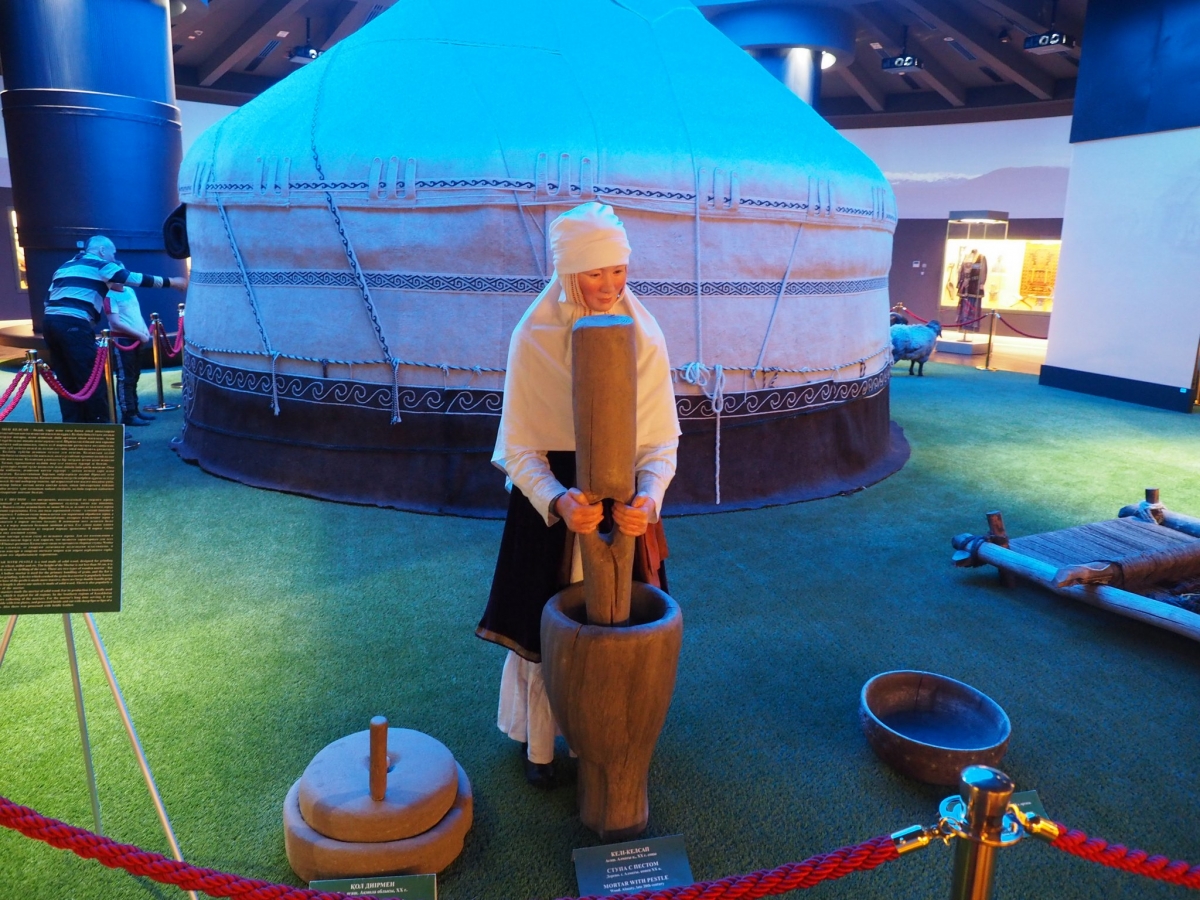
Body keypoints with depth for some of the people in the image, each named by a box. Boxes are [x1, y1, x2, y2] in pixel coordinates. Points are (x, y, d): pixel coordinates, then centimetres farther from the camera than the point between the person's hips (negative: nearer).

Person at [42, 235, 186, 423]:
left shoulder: (64, 267, 28)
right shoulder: (100, 265, 7)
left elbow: (48, 299, 22)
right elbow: (137, 279, 6)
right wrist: (171, 281, 13)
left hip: (50, 322, 8)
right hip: (73, 325, -8)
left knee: (68, 385, 11)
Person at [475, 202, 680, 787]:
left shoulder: (645, 336, -8)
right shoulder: (533, 338, -14)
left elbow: (661, 439, -7)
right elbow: (519, 449, -14)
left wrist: (649, 497, -26)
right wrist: (558, 501, -32)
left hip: (626, 501, 2)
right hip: (551, 502, -2)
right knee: (544, 626, 11)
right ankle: (539, 744, 35)